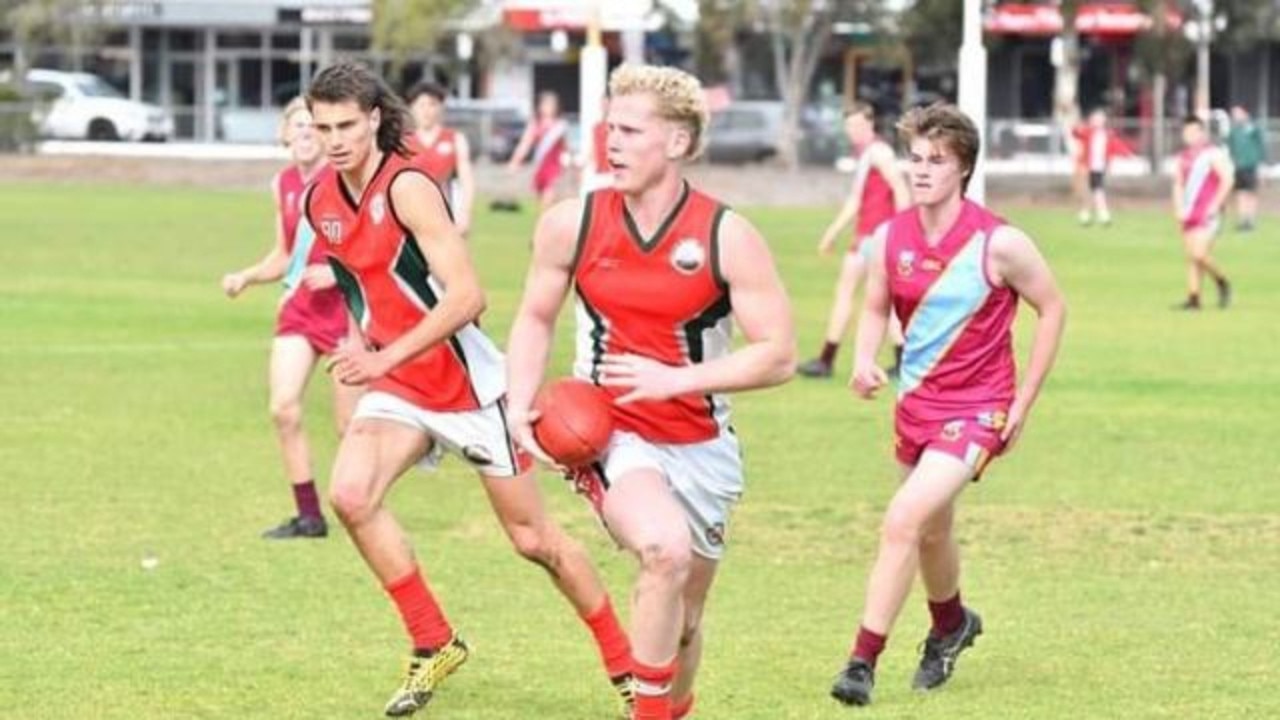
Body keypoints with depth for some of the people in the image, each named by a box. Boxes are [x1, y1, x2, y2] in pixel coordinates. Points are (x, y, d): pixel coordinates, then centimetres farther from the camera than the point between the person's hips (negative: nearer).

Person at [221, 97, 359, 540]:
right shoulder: (284, 184, 8)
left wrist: (338, 272, -22)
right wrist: (247, 277, 2)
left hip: (346, 307, -6)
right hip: (299, 306, 6)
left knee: (349, 424, -2)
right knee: (283, 408, -6)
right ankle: (309, 516, 4)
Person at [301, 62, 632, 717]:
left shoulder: (407, 188, -20)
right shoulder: (321, 203, 2)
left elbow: (466, 296, -28)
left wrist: (385, 357, -31)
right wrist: (359, 346, 8)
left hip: (468, 385, -6)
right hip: (398, 390, 6)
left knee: (533, 538, 3)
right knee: (349, 494, -21)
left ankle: (625, 662, 23)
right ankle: (434, 646, -6)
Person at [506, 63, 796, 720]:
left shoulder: (727, 238, -11)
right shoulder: (571, 224, -6)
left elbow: (779, 355, -11)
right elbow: (535, 319, 10)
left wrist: (675, 379, -22)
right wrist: (520, 406, -6)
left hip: (699, 444, 1)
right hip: (610, 436, -1)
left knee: (682, 622, 13)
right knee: (665, 548, -32)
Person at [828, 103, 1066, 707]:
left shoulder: (998, 243, -16)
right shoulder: (890, 238, -3)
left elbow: (1051, 309, -4)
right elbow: (876, 310, 12)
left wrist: (1022, 404, -4)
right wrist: (863, 361, -11)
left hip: (976, 409, -6)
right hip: (916, 402, 6)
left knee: (903, 520, -21)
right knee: (931, 530, 22)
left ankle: (863, 662, -17)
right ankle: (951, 624, 52)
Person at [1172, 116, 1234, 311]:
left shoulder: (1214, 154, -7)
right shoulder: (1184, 157, 14)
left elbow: (1227, 181, -11)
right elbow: (1178, 184, 19)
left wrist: (1215, 205, -15)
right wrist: (1178, 209, 6)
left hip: (1207, 214, -7)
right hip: (1189, 214, 7)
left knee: (1200, 254, -17)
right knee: (1191, 258, 5)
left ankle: (1222, 283, 5)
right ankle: (1193, 299, 7)